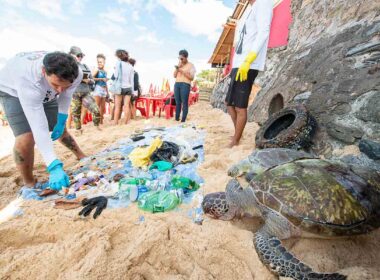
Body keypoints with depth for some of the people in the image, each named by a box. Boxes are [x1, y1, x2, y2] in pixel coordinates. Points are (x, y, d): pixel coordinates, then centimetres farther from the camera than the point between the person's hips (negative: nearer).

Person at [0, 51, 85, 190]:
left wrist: (61, 121, -10)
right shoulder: (28, 80, -45)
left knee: (60, 130, 12)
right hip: (13, 91, -4)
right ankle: (29, 185, -3)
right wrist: (54, 167, -52)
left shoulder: (76, 74, -32)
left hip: (45, 93, 4)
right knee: (26, 138, -22)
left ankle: (81, 157, 35)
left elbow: (65, 96, -9)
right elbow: (39, 128, -48)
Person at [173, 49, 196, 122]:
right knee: (177, 102, 2)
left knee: (184, 103, -9)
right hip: (177, 84, 5)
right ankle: (176, 119, 5)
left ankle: (183, 120, -7)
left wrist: (182, 71, -10)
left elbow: (191, 78, -5)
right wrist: (177, 68, -1)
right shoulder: (179, 64, 19)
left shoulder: (191, 65, 4)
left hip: (185, 85, -5)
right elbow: (174, 76, 14)